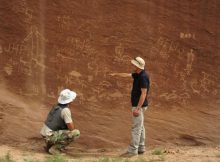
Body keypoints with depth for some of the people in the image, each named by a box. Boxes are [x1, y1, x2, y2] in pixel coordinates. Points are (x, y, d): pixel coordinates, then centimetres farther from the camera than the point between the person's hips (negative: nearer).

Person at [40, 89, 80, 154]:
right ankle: (55, 148, -8)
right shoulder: (65, 110, -18)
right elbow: (71, 128, -16)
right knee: (76, 133, -14)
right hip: (50, 136, -9)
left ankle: (50, 144, 17)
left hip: (45, 133, 9)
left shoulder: (56, 106, 10)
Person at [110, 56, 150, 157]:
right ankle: (141, 148, 18)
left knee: (136, 127, -8)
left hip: (139, 105, -10)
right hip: (138, 105, 10)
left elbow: (144, 94, -25)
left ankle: (132, 150, -6)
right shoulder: (138, 74, 8)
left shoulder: (143, 77, -22)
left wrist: (137, 108, -27)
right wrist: (116, 74, 39)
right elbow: (127, 75, 26)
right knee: (140, 127, 12)